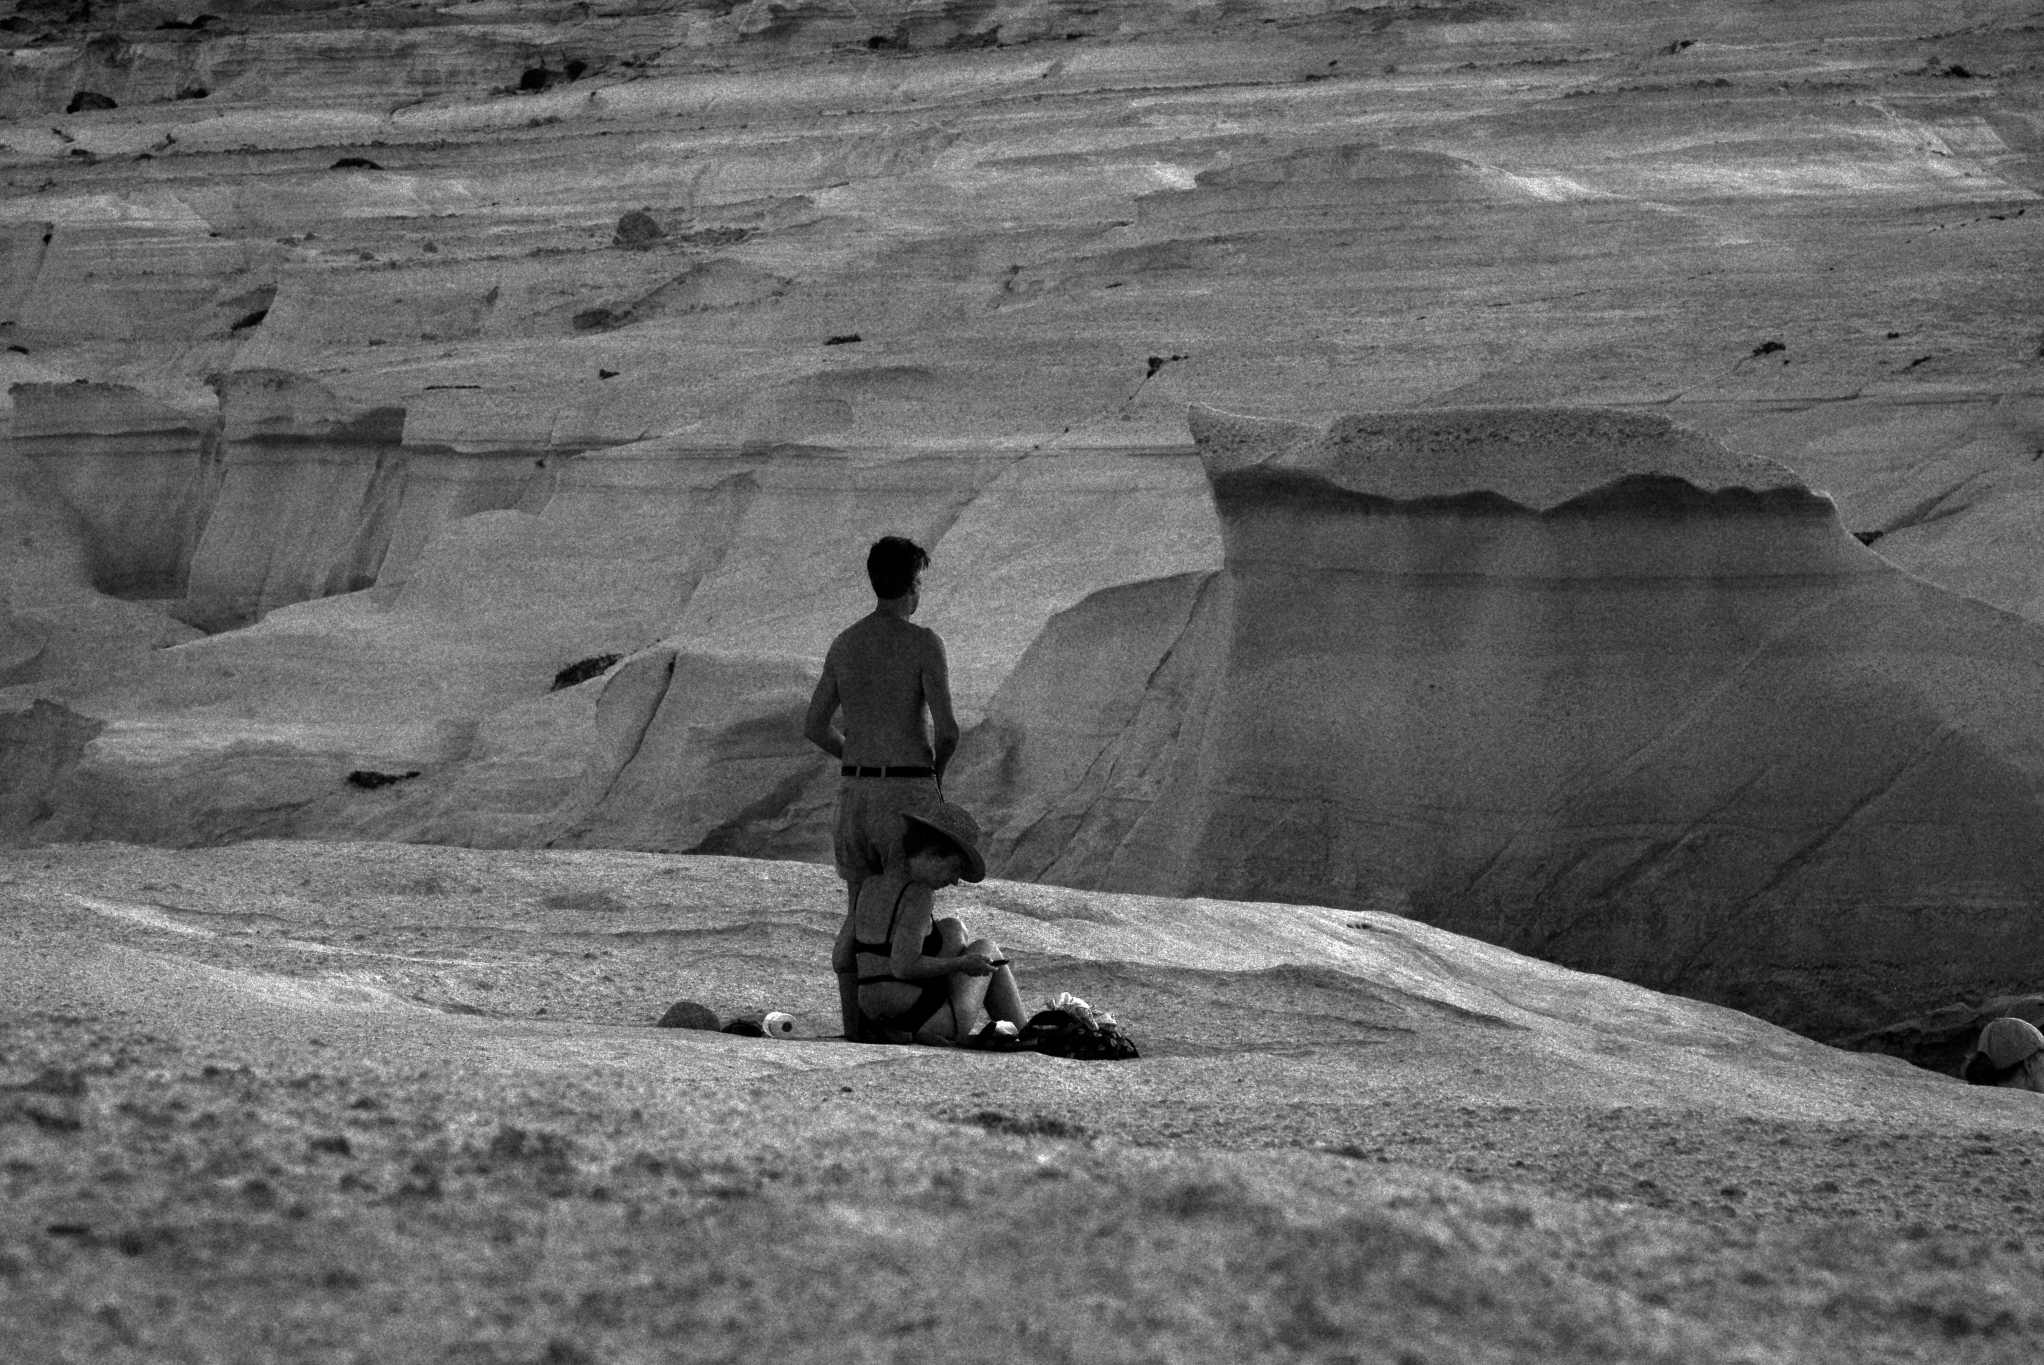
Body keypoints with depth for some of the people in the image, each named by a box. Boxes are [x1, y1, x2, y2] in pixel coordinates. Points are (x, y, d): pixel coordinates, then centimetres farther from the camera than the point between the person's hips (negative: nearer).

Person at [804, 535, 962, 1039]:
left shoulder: (843, 644, 7)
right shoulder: (924, 643, -11)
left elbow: (815, 726, 11)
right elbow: (947, 729, -18)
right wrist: (937, 768, 6)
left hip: (855, 790, 5)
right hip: (908, 796, -5)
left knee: (860, 916, 11)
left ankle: (854, 1030, 9)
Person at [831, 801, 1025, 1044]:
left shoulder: (868, 887, 5)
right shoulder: (918, 895, -17)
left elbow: (840, 961, 7)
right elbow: (903, 967, -25)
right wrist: (963, 964, -10)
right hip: (923, 1022, -7)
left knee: (953, 930, 27)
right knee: (987, 948, 20)